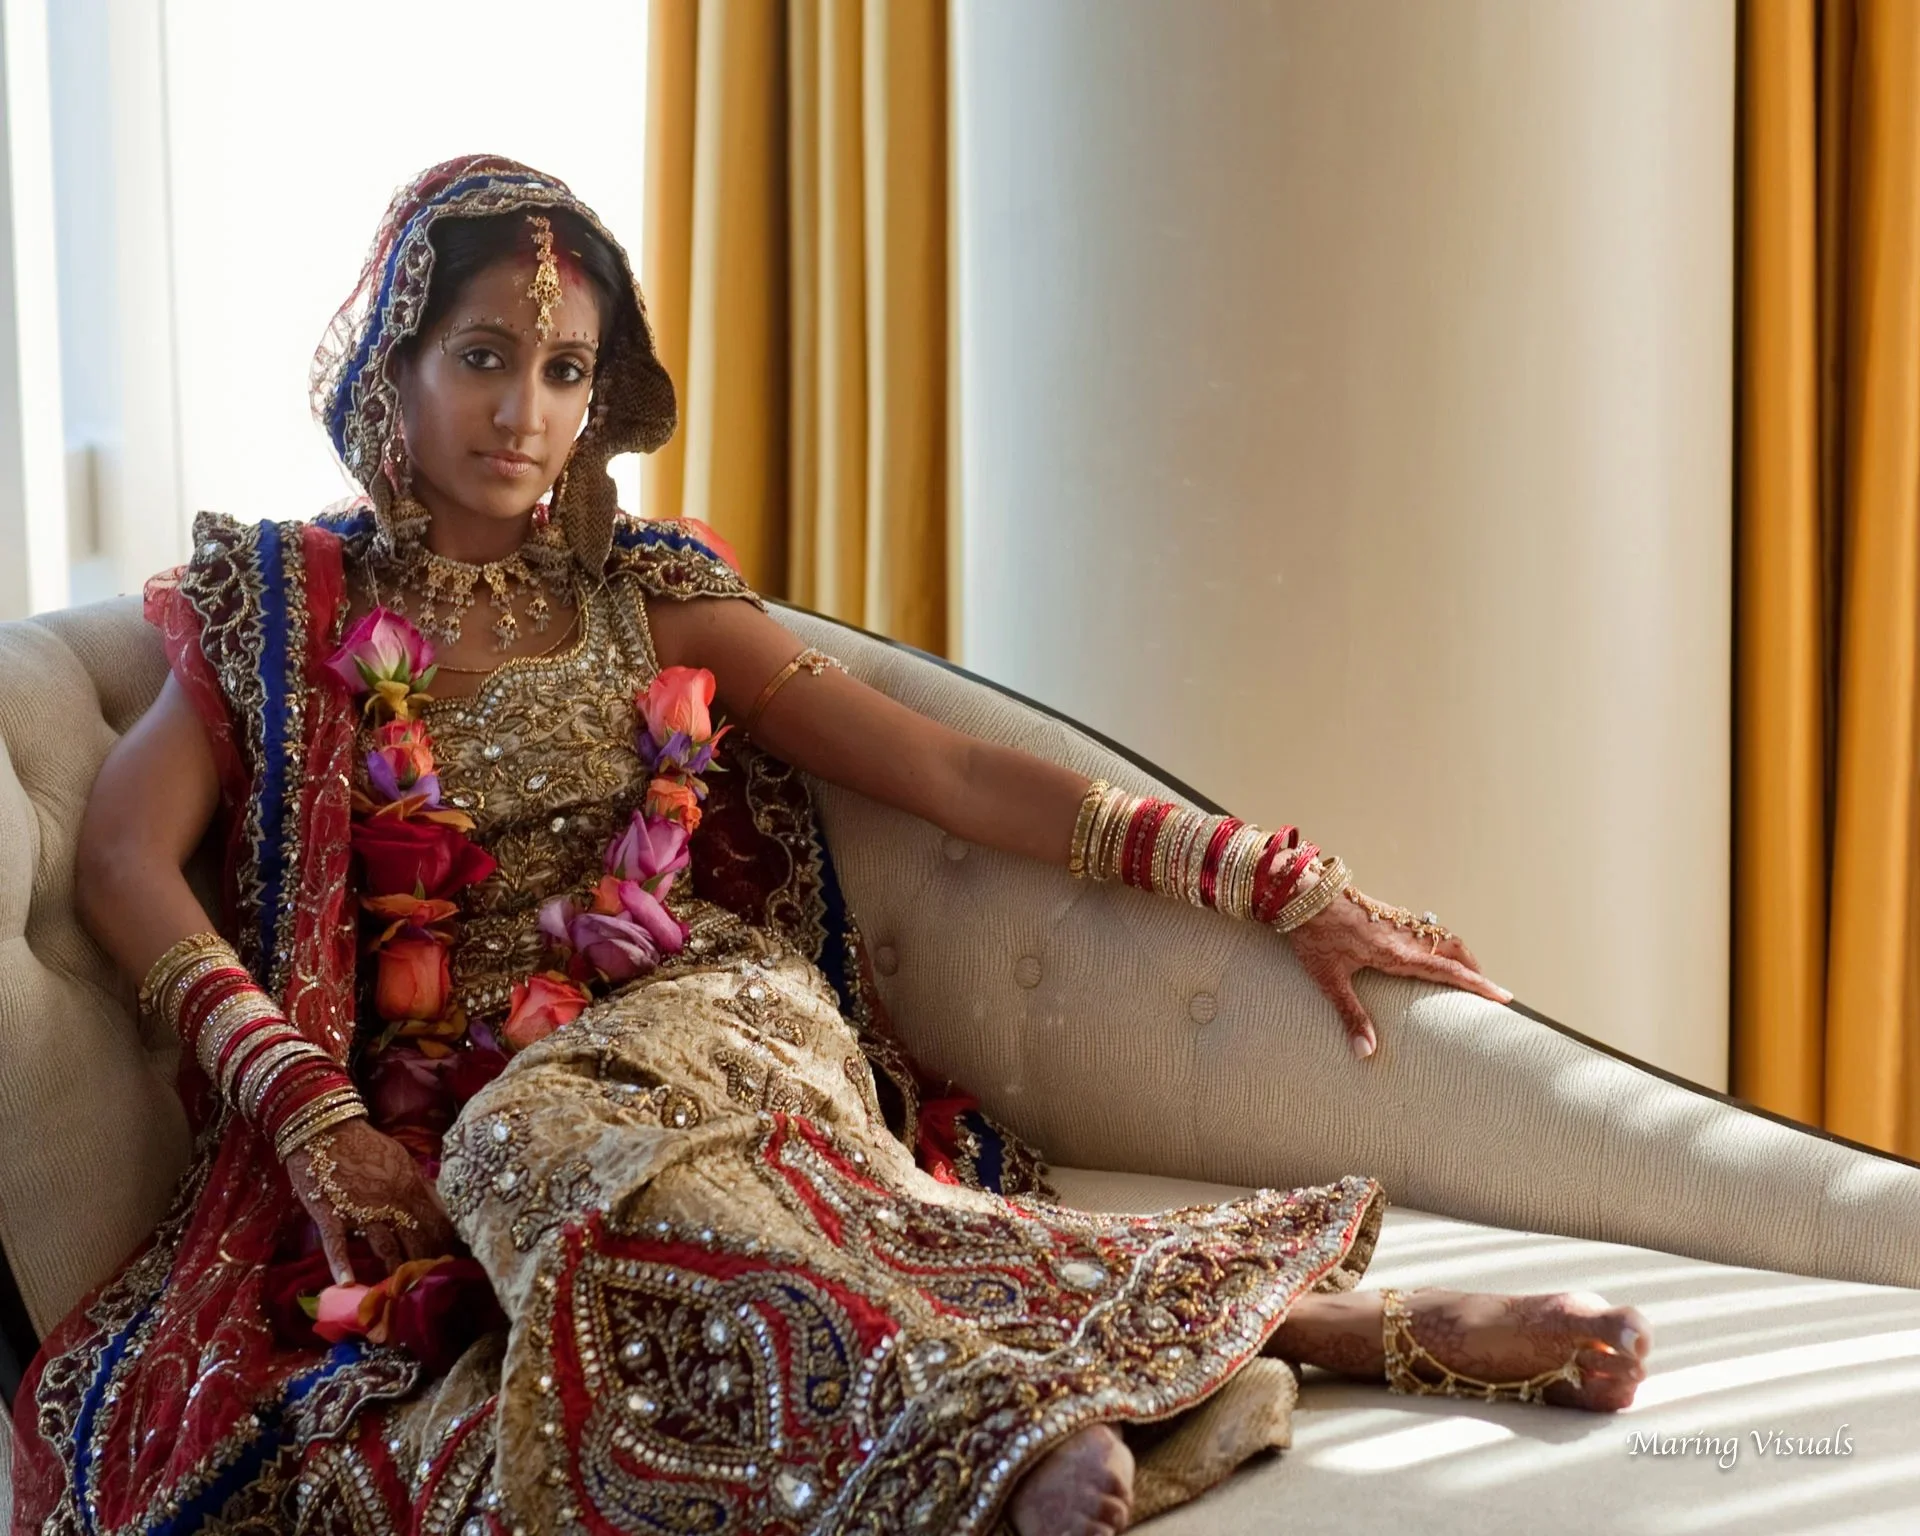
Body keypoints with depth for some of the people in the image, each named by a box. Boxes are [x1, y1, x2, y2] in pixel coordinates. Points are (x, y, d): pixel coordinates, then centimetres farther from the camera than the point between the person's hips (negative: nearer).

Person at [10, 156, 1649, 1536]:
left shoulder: (655, 599, 17)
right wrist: (312, 1113, -15)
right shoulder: (293, 605, 13)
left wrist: (1279, 884, 3)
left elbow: (953, 771, 12)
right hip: (462, 1105, -1)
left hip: (709, 1020, 1)